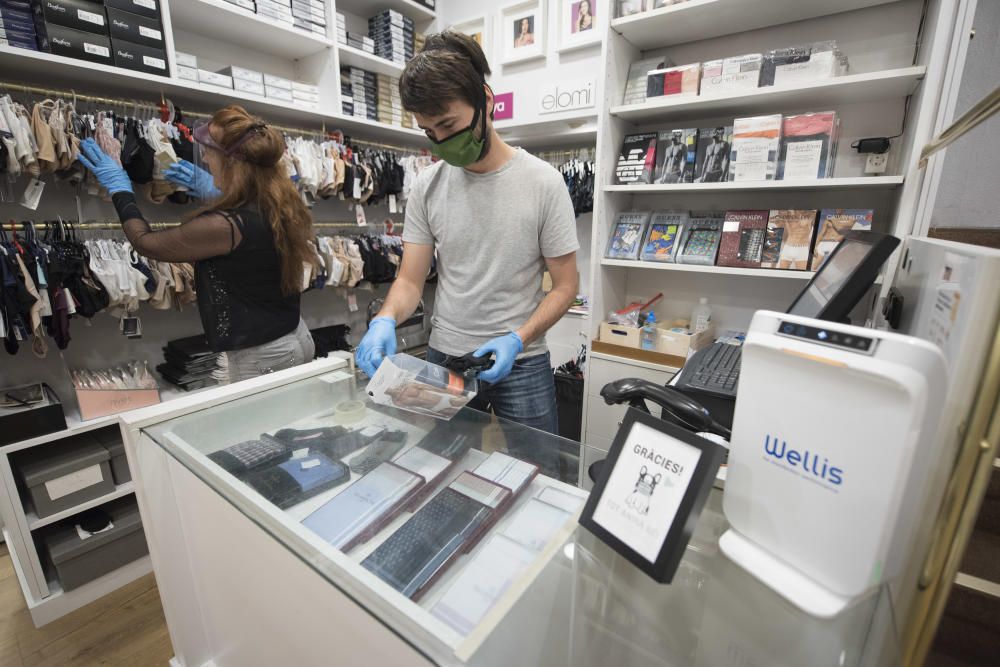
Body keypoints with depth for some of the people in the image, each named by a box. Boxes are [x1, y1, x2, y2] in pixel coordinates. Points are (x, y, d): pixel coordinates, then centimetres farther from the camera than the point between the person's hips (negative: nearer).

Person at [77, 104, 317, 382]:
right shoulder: (280, 205, -1)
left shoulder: (224, 226, -22)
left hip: (261, 357, -8)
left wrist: (119, 189, 10)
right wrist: (214, 193, 24)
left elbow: (146, 242, -4)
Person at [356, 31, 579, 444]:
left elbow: (565, 285, -6)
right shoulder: (427, 186, -1)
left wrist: (518, 340, -20)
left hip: (521, 364, -2)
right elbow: (410, 279, 0)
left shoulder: (543, 182, -10)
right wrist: (386, 319, -21)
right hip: (443, 359, 3)